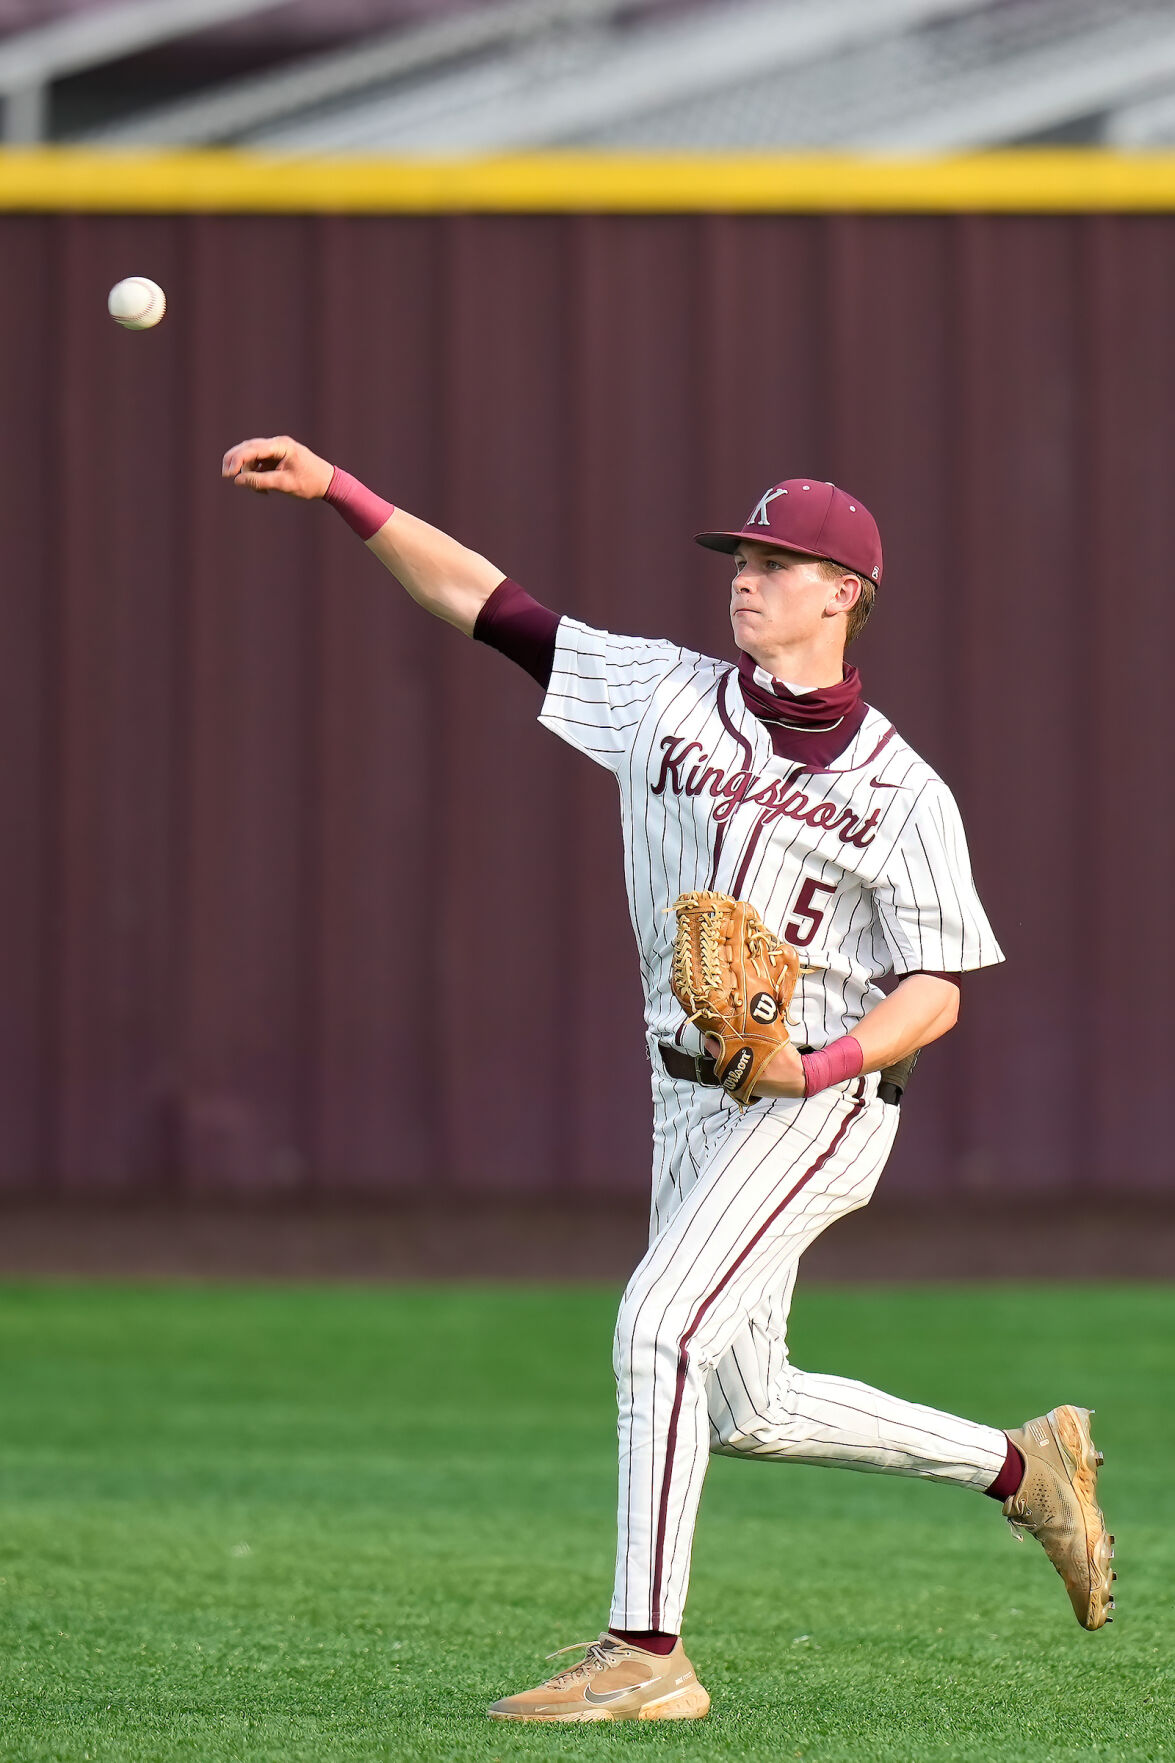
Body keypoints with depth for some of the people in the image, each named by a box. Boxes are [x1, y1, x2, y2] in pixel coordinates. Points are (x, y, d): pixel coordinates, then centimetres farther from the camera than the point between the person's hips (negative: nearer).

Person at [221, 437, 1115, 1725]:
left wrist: (819, 1064, -23)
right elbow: (480, 600, 2)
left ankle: (645, 1655, -19)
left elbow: (937, 991, -5)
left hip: (819, 1103, -6)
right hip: (689, 1095, 6)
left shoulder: (902, 793, -5)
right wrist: (336, 491, -6)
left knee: (660, 1328, -22)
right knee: (745, 1410, 12)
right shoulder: (664, 695, 5)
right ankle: (1024, 1467, 31)